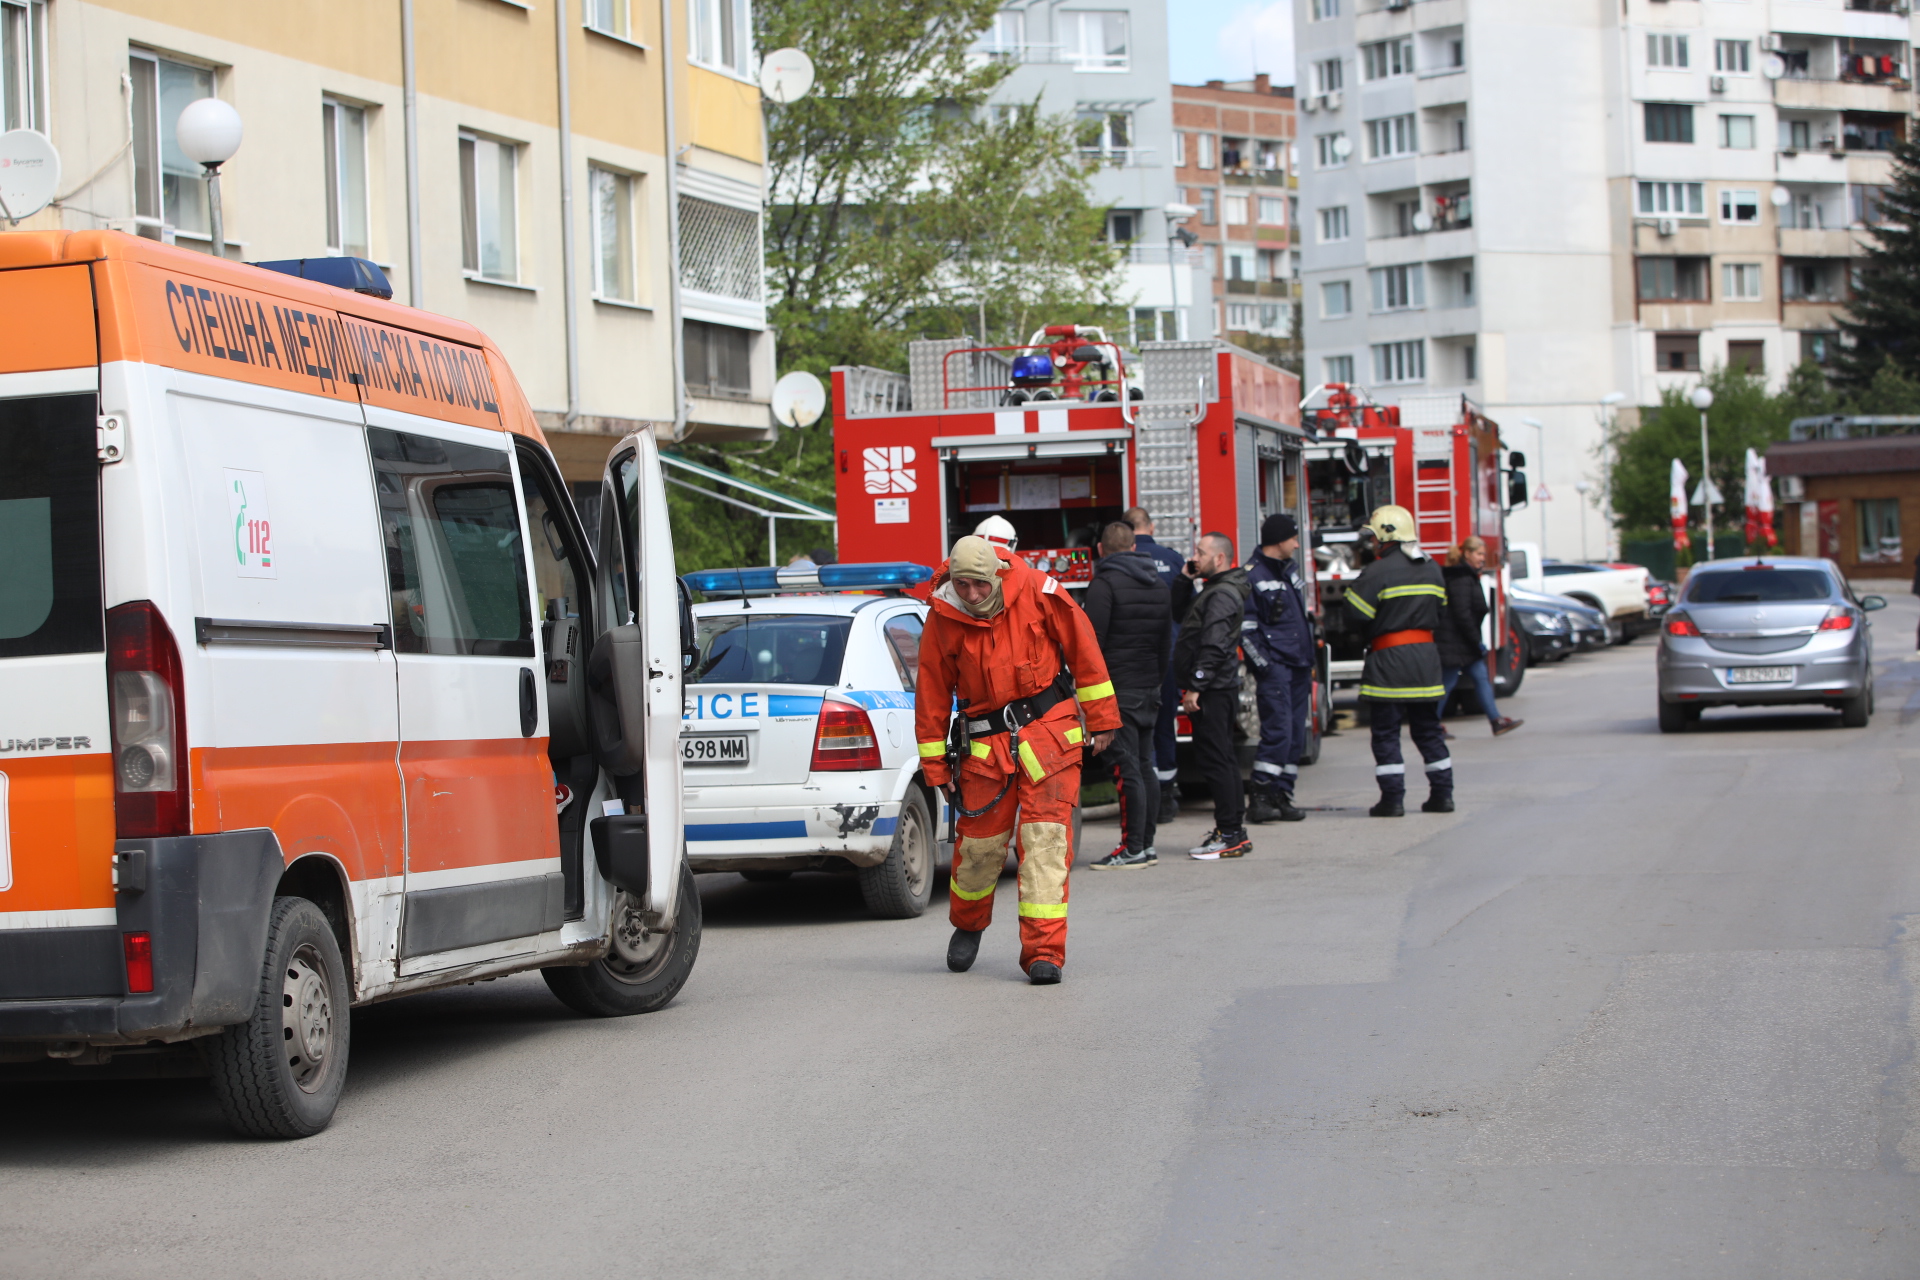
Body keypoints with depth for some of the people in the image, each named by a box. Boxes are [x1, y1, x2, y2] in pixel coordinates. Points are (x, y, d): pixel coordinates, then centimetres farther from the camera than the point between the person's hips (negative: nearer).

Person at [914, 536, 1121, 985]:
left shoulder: (1037, 591, -9)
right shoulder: (942, 618, -5)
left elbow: (1082, 648, 0)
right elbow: (932, 693, 3)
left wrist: (1101, 719, 4)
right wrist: (935, 766, 4)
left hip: (1048, 729, -1)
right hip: (986, 741, 1)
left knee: (1046, 837, -9)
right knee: (980, 840, 5)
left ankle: (1044, 951, -10)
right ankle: (968, 924, 35)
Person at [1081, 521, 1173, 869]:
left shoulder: (1104, 585, -10)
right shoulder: (1158, 588, 16)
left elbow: (1091, 642, -16)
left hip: (1117, 691, -8)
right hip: (1149, 690, 8)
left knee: (1126, 769, -9)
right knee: (1144, 767, 11)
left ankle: (1133, 849, -10)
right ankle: (1147, 845, 14)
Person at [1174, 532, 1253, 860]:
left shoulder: (1222, 595, -15)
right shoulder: (1215, 590, 18)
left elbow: (1214, 646, -23)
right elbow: (1180, 617, 28)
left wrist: (1196, 686, -24)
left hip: (1212, 692, -11)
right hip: (1221, 689, 11)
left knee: (1214, 760, -10)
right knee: (1223, 758, 13)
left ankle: (1230, 836, -10)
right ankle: (1234, 830, 18)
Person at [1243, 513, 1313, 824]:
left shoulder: (1290, 572, 18)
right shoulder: (1252, 576, -9)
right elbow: (1245, 627, -12)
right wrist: (1262, 662, -17)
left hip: (1299, 667, 8)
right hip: (1275, 666, -8)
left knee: (1296, 733, 6)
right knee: (1277, 730, -15)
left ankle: (1282, 795, 10)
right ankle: (1259, 797, -12)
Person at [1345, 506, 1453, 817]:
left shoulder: (1378, 572, -12)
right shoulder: (1432, 568, 10)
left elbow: (1354, 615, -13)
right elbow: (1438, 611, 15)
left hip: (1389, 659, -6)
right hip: (1426, 656, 6)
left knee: (1386, 733, 0)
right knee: (1428, 729, 14)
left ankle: (1393, 798, -3)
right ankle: (1442, 794, 13)